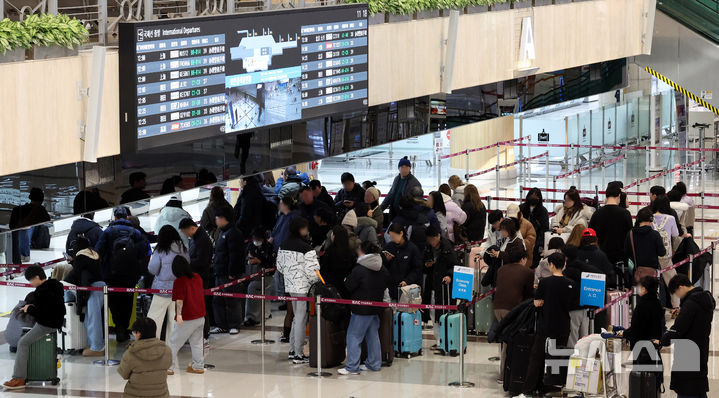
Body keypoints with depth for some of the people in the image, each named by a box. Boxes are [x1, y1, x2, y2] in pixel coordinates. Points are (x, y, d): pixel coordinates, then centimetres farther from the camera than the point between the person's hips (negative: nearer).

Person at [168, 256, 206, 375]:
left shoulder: (179, 282, -14)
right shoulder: (197, 277, 5)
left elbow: (179, 299, -24)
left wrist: (179, 314, -31)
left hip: (187, 319, -7)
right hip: (200, 316, 7)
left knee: (174, 342, 3)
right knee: (196, 342, 17)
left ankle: (169, 367, 3)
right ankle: (198, 366, 19)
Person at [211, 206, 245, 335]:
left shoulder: (233, 233, -14)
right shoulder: (223, 233, 18)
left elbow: (235, 255, -19)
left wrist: (232, 274, -20)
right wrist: (214, 263, 20)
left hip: (230, 276, -10)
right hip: (220, 274, 10)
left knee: (232, 301, -3)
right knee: (218, 301, 11)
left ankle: (234, 325, 3)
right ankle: (221, 325, 16)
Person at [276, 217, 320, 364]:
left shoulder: (284, 246, 6)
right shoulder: (306, 249, -18)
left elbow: (280, 266, 14)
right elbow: (312, 271, -20)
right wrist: (318, 283, -3)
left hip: (290, 285, 8)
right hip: (304, 287, -8)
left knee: (297, 316, 20)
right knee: (301, 318, -2)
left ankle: (293, 349, 25)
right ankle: (298, 355, 1)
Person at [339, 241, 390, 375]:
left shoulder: (359, 270, -17)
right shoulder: (383, 270, 5)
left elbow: (348, 287, -11)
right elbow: (385, 286, 16)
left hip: (361, 309, -7)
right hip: (376, 308, 7)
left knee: (354, 336, -2)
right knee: (373, 335, 17)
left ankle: (352, 367, -5)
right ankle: (374, 364, 21)